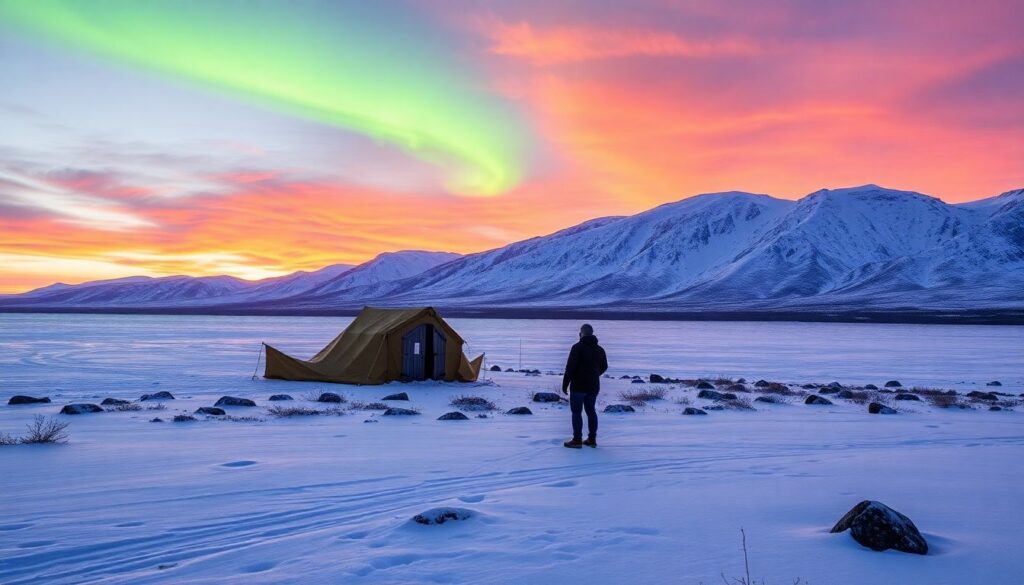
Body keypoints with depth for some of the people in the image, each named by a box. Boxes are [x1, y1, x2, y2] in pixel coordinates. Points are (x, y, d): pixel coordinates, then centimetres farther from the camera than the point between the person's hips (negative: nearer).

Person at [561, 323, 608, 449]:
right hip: (593, 386, 6)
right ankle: (592, 439, 16)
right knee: (591, 411, 14)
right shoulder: (599, 349, 9)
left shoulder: (577, 347, -13)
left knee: (577, 412, 0)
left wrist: (565, 384, -10)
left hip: (578, 386, -6)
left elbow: (570, 367, -17)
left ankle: (577, 440, 0)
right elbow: (604, 367, 20)